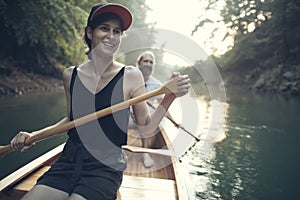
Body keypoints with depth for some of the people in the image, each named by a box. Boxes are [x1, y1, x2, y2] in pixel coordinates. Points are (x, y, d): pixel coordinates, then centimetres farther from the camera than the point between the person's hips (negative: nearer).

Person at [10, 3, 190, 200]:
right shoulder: (70, 75, 3)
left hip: (106, 167, -3)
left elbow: (145, 127, -2)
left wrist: (170, 96, -15)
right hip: (68, 161, 4)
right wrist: (33, 136, 7)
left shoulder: (130, 76, -6)